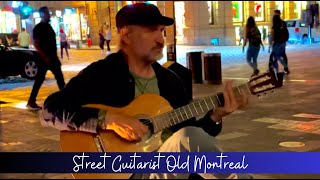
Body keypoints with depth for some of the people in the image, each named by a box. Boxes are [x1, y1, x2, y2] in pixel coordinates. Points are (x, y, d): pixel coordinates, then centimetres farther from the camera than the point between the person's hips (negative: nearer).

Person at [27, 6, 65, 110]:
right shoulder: (38, 28, -10)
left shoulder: (48, 26, 15)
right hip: (44, 58, -9)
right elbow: (36, 45, -17)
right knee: (39, 80, -6)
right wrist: (45, 57, -22)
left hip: (53, 58, 9)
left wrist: (55, 57, 18)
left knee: (60, 78, 10)